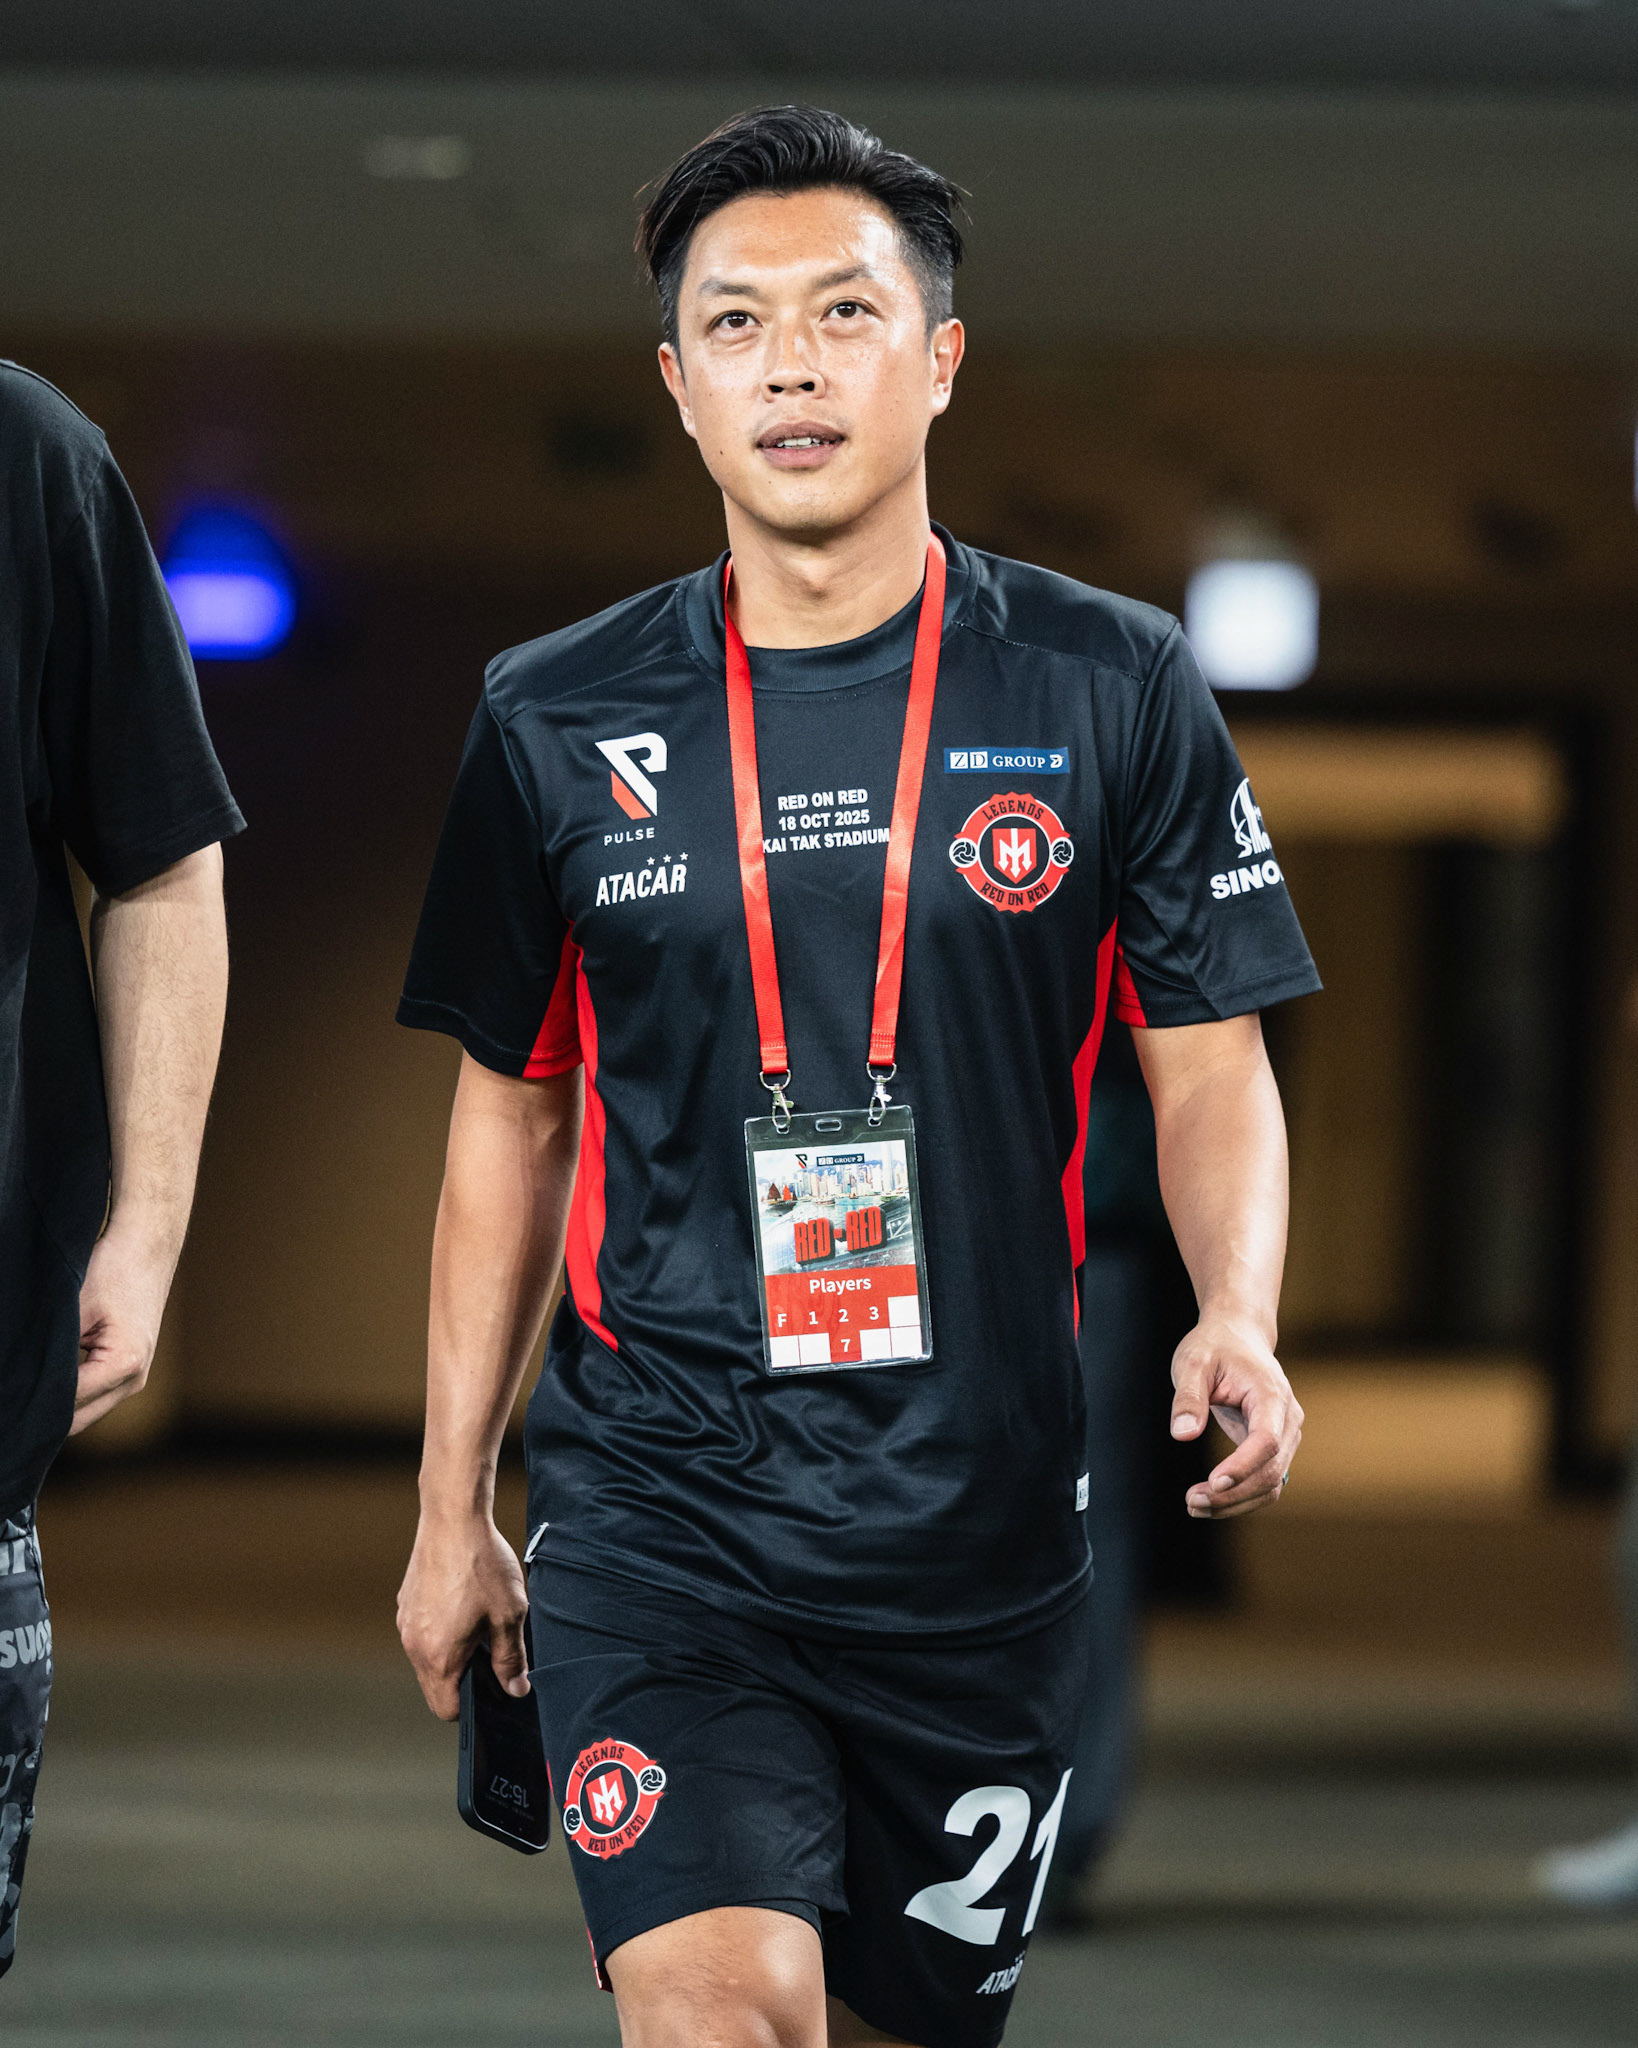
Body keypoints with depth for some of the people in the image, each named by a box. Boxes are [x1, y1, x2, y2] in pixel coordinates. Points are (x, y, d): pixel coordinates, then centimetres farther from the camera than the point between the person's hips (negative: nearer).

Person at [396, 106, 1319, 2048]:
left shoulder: (1111, 687, 2)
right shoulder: (560, 719, 5)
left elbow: (1212, 1072, 5)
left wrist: (1236, 1320, -16)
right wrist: (450, 1507, 14)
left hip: (984, 1522, 1)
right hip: (656, 1508, -1)